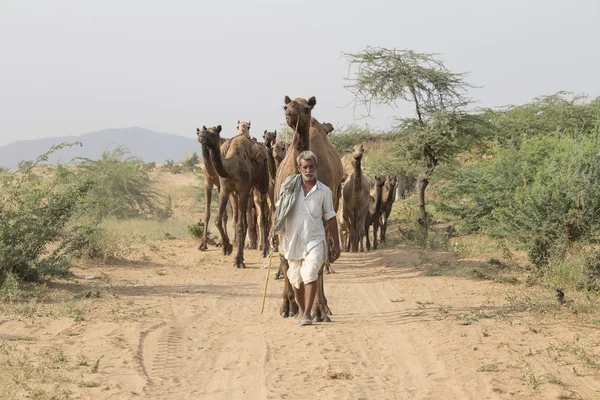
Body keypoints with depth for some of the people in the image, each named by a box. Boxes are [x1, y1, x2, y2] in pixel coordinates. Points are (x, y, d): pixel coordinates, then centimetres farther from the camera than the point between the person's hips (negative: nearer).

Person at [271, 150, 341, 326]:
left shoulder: (324, 191, 0)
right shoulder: (289, 187, 1)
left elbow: (330, 218, 7)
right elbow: (279, 210, 11)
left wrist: (336, 244, 7)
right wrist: (275, 232, 3)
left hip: (314, 240, -2)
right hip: (292, 240, 2)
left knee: (310, 275, -19)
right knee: (295, 279, 11)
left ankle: (307, 314, -17)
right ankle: (301, 310, 32)